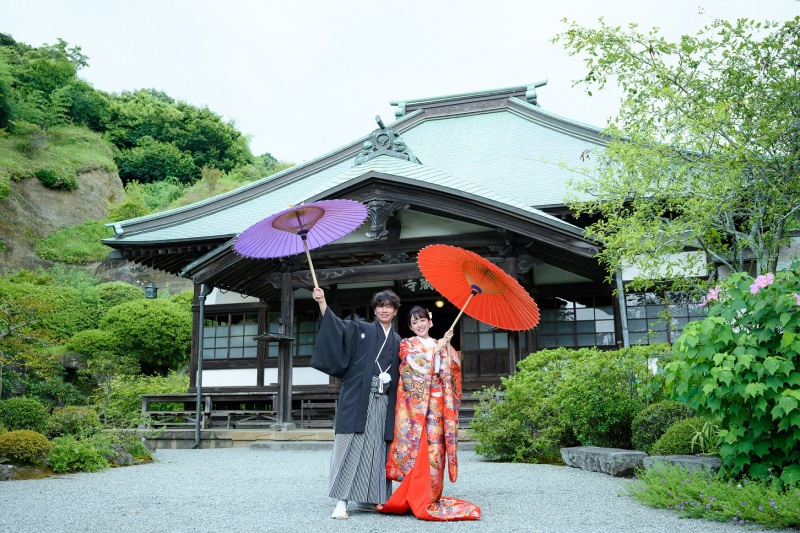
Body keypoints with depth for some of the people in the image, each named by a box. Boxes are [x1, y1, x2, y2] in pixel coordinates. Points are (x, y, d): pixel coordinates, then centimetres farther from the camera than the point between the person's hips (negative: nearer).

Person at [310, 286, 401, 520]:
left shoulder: (397, 342, 17)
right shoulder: (361, 329, 7)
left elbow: (400, 377, 18)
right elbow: (337, 327, -10)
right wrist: (322, 303, -24)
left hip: (383, 403, 4)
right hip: (357, 399, -4)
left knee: (376, 449, 6)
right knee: (352, 446, -9)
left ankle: (366, 498, 16)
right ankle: (342, 501, -8)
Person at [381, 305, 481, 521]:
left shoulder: (440, 346, 19)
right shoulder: (406, 344, 9)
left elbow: (451, 371, 6)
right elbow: (417, 364, -9)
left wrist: (447, 346, -3)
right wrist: (438, 348, -5)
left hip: (436, 404, 4)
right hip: (415, 403, -4)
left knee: (434, 448, -1)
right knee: (417, 448, -10)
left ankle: (430, 498, 5)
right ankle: (418, 501, -7)